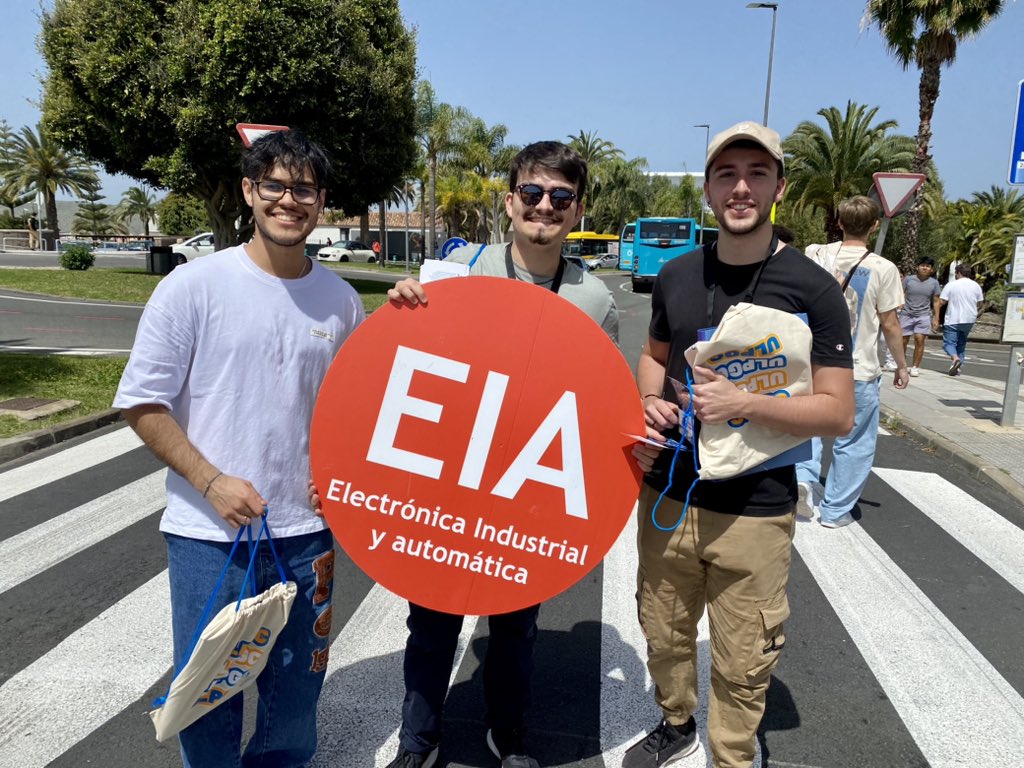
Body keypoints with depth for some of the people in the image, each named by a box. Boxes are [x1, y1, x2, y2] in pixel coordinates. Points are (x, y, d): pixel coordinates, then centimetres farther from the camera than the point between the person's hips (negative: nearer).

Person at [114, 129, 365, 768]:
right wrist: (211, 481, -14)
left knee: (298, 689, 18)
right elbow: (143, 403, -6)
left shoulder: (341, 300, 2)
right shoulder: (194, 286, -8)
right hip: (209, 531, -3)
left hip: (305, 530, 3)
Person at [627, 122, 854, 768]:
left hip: (754, 513, -4)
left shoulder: (812, 289, -9)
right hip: (667, 495, 4)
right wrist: (650, 404, -3)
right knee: (664, 635, 20)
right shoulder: (676, 276, 3)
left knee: (742, 665, 9)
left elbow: (839, 412, -9)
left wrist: (745, 403, -24)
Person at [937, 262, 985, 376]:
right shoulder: (976, 286, 6)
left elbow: (941, 302, -11)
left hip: (953, 320, -5)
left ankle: (955, 358, -29)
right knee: (961, 343, 18)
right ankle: (958, 367, 14)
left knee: (949, 342, -1)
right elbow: (979, 304, 11)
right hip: (969, 320, 5)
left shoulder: (951, 285, -7)